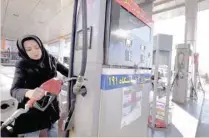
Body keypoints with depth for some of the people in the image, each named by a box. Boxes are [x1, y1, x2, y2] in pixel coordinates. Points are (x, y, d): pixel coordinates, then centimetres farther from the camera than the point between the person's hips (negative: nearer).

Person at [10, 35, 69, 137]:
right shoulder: (22, 65, -13)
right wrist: (29, 93, -45)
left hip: (51, 107, 3)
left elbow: (67, 72, 6)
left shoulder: (51, 60, -5)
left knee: (54, 134, 19)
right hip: (31, 111, -3)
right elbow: (14, 90, -24)